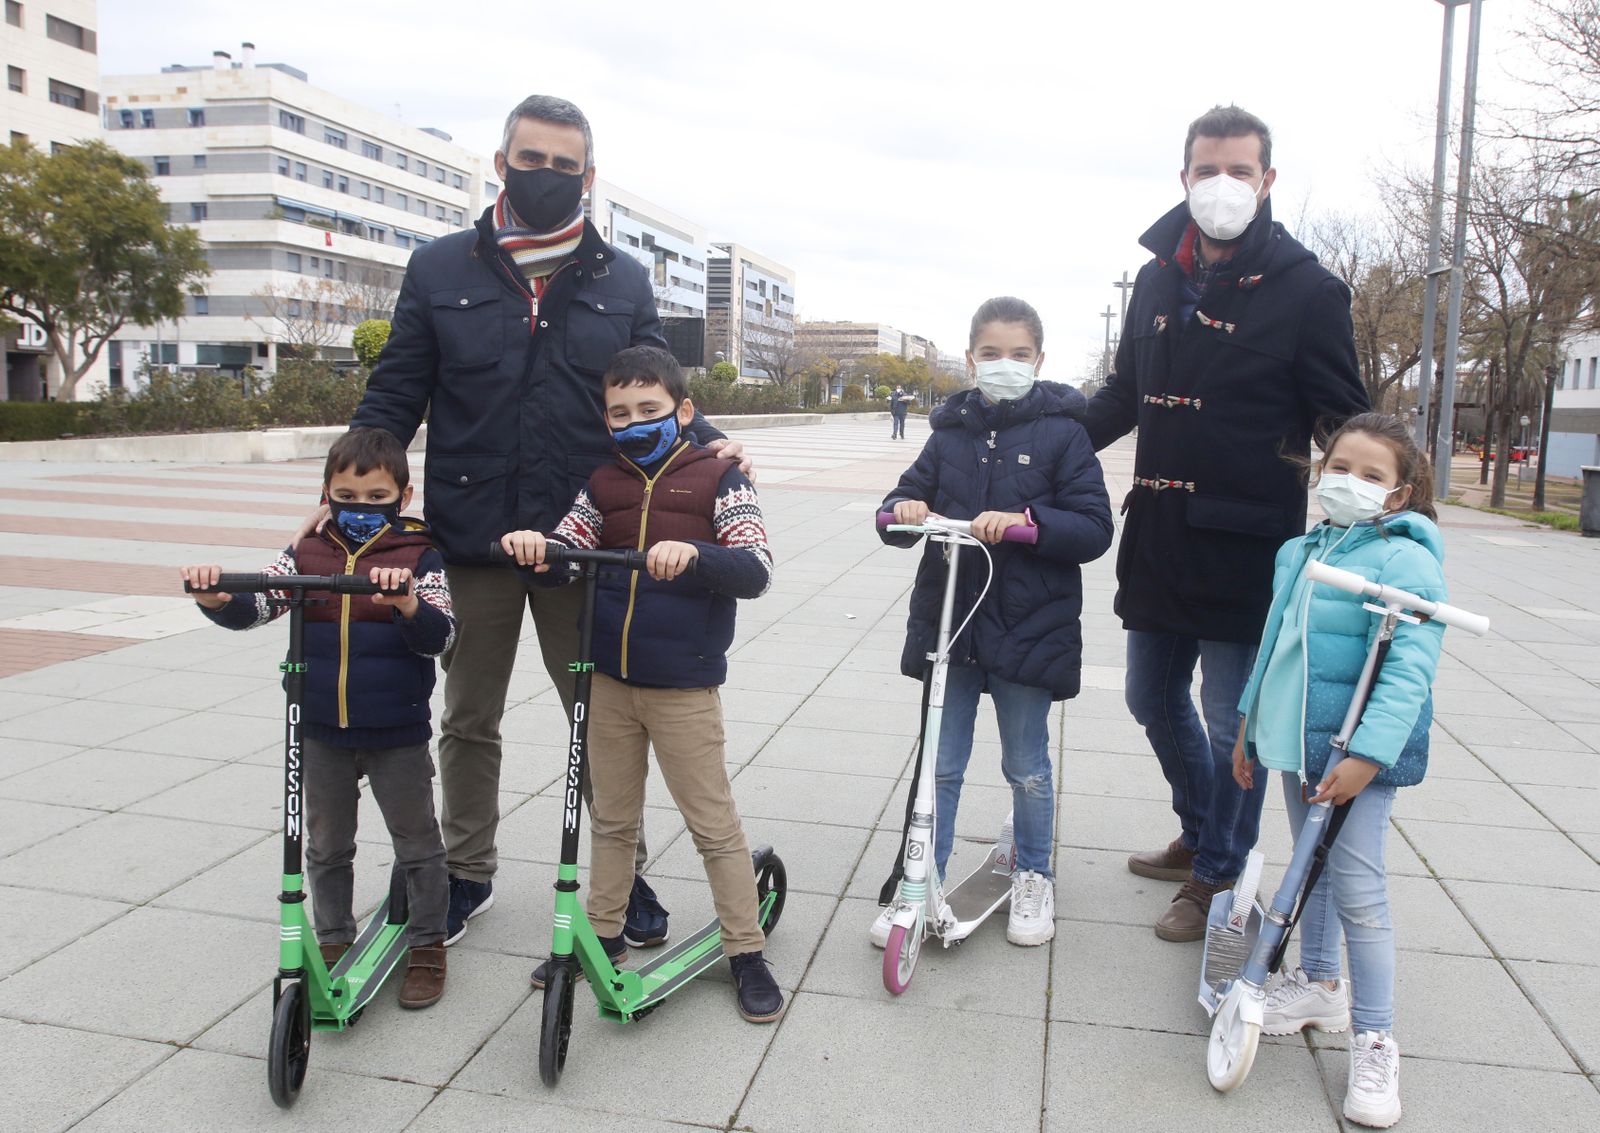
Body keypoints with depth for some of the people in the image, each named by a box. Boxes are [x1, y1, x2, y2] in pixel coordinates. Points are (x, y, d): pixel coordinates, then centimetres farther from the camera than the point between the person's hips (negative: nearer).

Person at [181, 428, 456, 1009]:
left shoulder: (419, 557, -9)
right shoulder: (307, 554, 1)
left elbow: (440, 637, -18)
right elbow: (256, 606, -9)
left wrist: (409, 603, -38)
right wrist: (216, 598, -30)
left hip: (398, 733, -3)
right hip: (322, 731, 4)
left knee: (417, 843, 10)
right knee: (326, 845, 18)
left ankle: (427, 945, 26)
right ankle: (332, 942, 37)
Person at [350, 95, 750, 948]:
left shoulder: (622, 282, 7)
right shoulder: (440, 270, 5)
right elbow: (395, 395, 4)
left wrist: (705, 443, -12)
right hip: (469, 539, 1)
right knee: (469, 719, 15)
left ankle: (624, 872, 27)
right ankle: (466, 872, 34)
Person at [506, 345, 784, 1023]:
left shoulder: (716, 478, -6)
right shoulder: (603, 484, 7)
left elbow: (755, 569, -17)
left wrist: (694, 553, -35)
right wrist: (533, 546, -25)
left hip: (683, 685, -4)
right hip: (608, 678, 5)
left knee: (714, 825, 4)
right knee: (611, 817, 18)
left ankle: (746, 953, 18)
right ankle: (603, 935, 34)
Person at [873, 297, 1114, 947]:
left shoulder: (1062, 433, -4)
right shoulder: (950, 431, 6)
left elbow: (1094, 529, -11)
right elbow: (905, 503, 7)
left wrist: (1025, 521, -26)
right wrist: (904, 511, -17)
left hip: (1028, 629, -2)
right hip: (947, 622, 3)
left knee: (1027, 767, 14)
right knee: (941, 765, 12)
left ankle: (1033, 877, 36)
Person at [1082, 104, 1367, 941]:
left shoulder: (1305, 291, -7)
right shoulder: (1158, 277, 9)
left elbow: (1344, 425, -5)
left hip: (1244, 547, -6)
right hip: (1157, 535, 6)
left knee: (1232, 723, 4)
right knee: (1155, 701, 18)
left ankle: (1217, 875, 25)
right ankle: (1199, 833, 41)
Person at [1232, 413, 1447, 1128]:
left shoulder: (1405, 560, -15)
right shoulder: (1299, 553, 8)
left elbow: (1409, 671, -22)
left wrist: (1367, 754, -28)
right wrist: (1251, 722, 19)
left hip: (1360, 753, -7)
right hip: (1298, 744, 7)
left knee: (1358, 889, -5)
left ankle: (1374, 1041, 9)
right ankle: (1319, 984, 39)